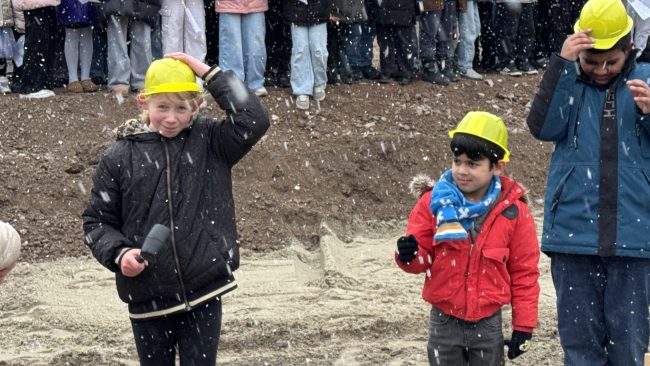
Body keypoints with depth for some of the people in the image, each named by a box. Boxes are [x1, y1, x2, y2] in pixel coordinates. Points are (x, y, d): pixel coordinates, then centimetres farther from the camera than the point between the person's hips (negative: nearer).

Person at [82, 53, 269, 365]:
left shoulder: (209, 142, 0)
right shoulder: (120, 157, -1)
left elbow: (254, 122, -16)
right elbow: (97, 221, 5)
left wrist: (210, 73, -14)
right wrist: (119, 253, -14)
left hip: (203, 292, -1)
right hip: (147, 298, 1)